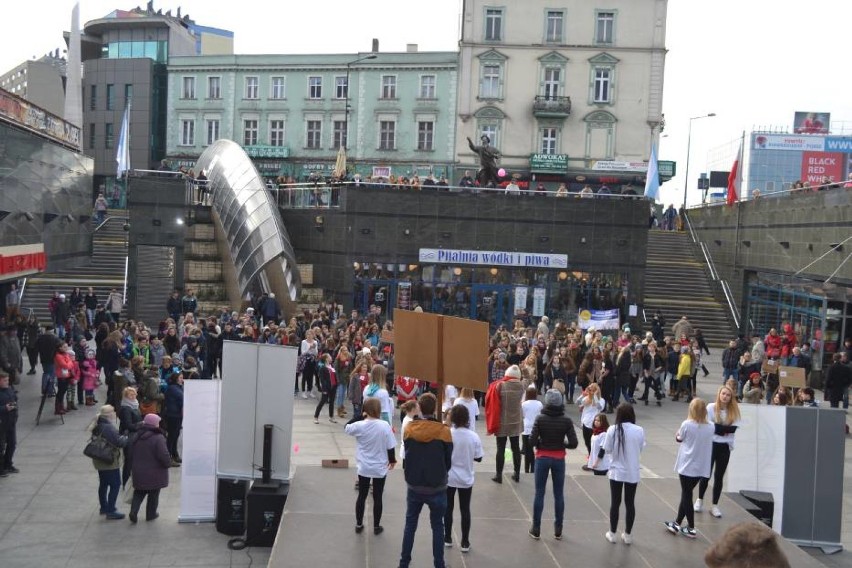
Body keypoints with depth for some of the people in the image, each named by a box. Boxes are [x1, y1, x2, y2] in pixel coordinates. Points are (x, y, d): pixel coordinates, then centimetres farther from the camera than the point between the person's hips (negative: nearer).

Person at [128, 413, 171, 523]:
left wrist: (133, 467, 21)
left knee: (139, 493, 17)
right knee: (153, 494, 12)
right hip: (154, 473, -5)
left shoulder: (137, 437, 1)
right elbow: (164, 455, -24)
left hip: (139, 472, 5)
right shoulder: (158, 438, -20)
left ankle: (133, 512, 0)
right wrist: (168, 463, -5)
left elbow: (131, 454, 10)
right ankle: (151, 514, 23)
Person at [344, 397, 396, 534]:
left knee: (362, 496, 15)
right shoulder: (385, 426, -16)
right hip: (380, 468, -1)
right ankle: (376, 526, 21)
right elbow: (390, 446, -8)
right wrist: (392, 460, 8)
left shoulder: (360, 425, -15)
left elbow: (346, 428, 6)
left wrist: (360, 416, 3)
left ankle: (359, 524, 24)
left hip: (364, 468, 1)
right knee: (377, 497, 11)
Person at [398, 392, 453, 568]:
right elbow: (448, 461, -4)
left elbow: (406, 455, 4)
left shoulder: (409, 429, -7)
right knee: (437, 526, 11)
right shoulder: (444, 431, -14)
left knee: (410, 524, 17)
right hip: (437, 488, -2)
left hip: (414, 486, 2)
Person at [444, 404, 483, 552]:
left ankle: (448, 539, 26)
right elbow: (478, 458, -4)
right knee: (465, 510, 11)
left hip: (449, 478, -1)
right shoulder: (474, 436, -12)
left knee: (448, 508, 16)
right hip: (466, 478, 1)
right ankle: (465, 542, 17)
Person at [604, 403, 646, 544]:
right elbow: (640, 449, 3)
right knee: (630, 503, 12)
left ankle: (612, 533, 18)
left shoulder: (613, 430, -14)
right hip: (632, 473, 1)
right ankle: (627, 534, 20)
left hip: (616, 472, -1)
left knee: (615, 503, 10)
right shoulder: (639, 430, -9)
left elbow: (607, 449, -7)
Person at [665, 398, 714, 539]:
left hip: (687, 466, -5)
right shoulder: (710, 427, -1)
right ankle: (677, 523, 24)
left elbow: (679, 439, 0)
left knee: (686, 495, 6)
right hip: (701, 467, 5)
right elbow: (706, 443, 11)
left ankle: (691, 528, 9)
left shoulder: (687, 424, -14)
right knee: (687, 494, 16)